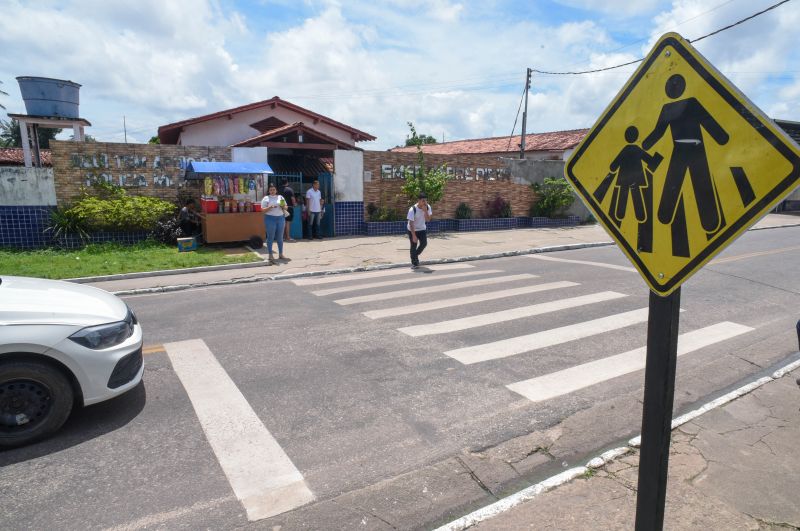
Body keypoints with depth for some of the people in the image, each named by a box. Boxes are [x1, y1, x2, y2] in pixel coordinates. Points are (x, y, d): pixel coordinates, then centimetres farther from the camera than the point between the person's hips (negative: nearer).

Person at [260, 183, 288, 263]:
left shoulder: (280, 197, 12)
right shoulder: (266, 198, 1)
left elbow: (285, 208, 15)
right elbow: (263, 210, -4)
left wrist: (283, 207, -8)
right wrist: (270, 207, -19)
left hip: (280, 218, 4)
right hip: (270, 218, -4)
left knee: (280, 237, 9)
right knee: (270, 237, -2)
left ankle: (280, 254, 19)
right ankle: (270, 255, 3)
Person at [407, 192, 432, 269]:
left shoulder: (428, 207, -13)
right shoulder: (413, 209, -27)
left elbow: (428, 220, -15)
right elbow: (411, 223, -26)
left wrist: (425, 211, -30)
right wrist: (414, 235, -29)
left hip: (422, 229, 4)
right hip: (412, 230, -4)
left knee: (424, 243, -9)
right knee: (413, 246, -4)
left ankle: (416, 255, 19)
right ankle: (414, 263, 13)